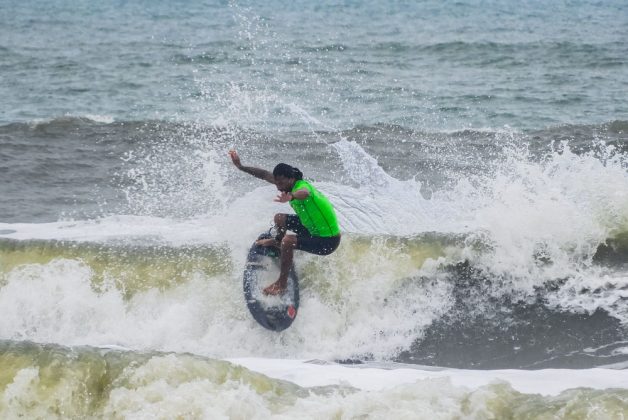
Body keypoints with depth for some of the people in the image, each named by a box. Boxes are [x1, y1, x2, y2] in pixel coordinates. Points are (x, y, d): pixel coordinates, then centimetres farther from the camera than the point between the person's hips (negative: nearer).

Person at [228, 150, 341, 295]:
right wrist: (241, 167, 9)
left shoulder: (302, 186, -29)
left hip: (328, 241, -9)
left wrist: (291, 197, -77)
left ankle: (282, 284, -17)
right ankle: (277, 241, 51)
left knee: (288, 241, -28)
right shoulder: (290, 184, -4)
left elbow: (304, 193, -56)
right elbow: (265, 175, 9)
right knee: (279, 218, 19)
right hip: (313, 228, 9)